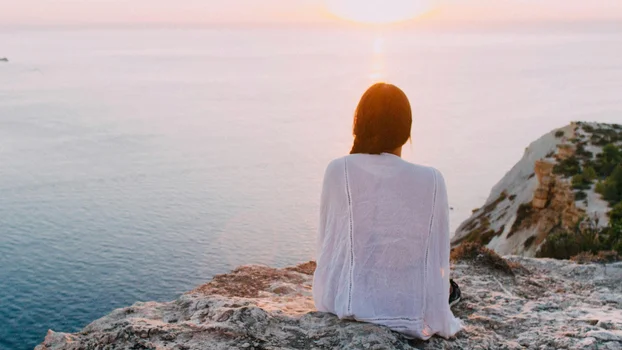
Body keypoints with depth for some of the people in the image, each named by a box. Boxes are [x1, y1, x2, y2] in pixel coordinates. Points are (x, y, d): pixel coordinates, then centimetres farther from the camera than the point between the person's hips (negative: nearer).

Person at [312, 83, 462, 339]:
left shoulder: (338, 171, -11)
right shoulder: (431, 180, -11)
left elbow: (327, 242, -2)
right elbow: (439, 257, -4)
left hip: (345, 305, 1)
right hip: (409, 311, 0)